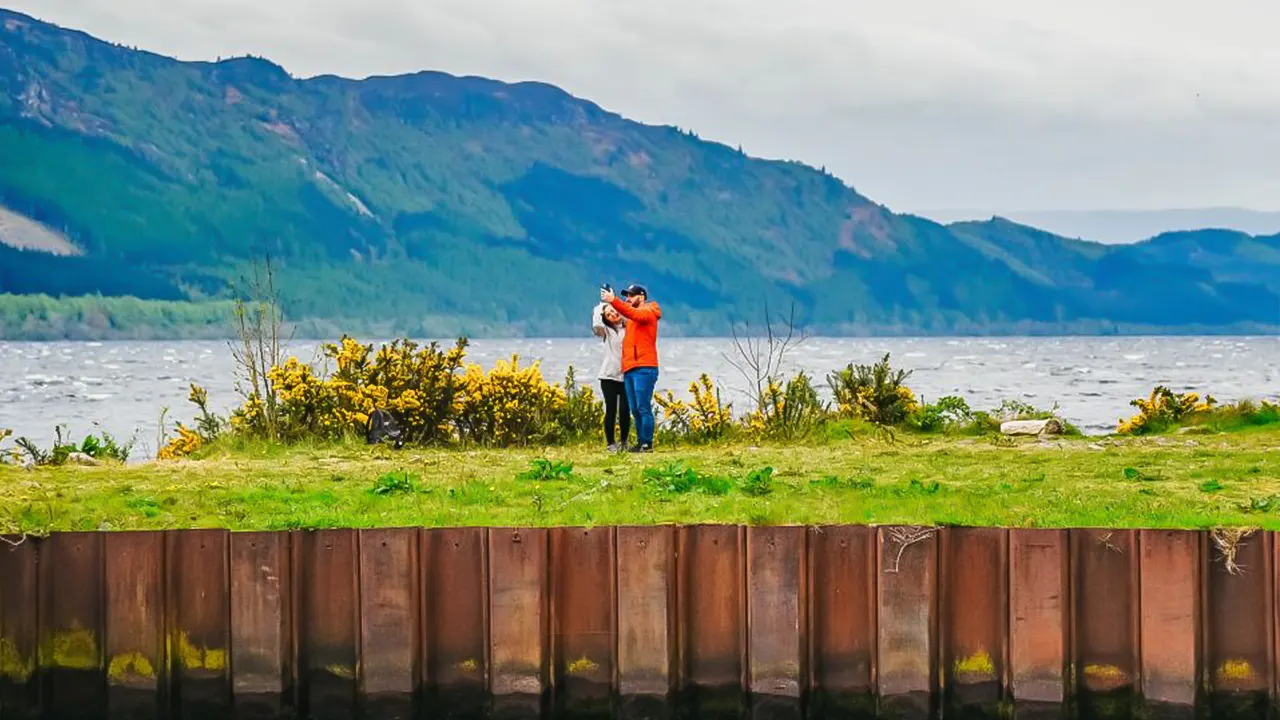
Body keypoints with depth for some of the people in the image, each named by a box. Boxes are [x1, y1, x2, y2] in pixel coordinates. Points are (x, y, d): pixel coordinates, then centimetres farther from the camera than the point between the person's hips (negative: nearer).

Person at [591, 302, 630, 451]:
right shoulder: (606, 331, 5)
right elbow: (596, 326, -13)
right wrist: (599, 309, 0)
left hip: (627, 376, 1)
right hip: (609, 377, -1)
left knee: (625, 411, -1)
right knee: (611, 410, -1)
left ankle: (623, 442, 13)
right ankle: (611, 443, 5)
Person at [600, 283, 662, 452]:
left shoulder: (648, 312, -2)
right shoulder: (632, 318, 27)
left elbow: (633, 314, -22)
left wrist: (614, 301, -31)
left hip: (644, 368, -8)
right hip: (629, 369, 8)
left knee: (643, 408, -11)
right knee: (635, 410, 7)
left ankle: (647, 444, -11)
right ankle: (640, 443, 9)